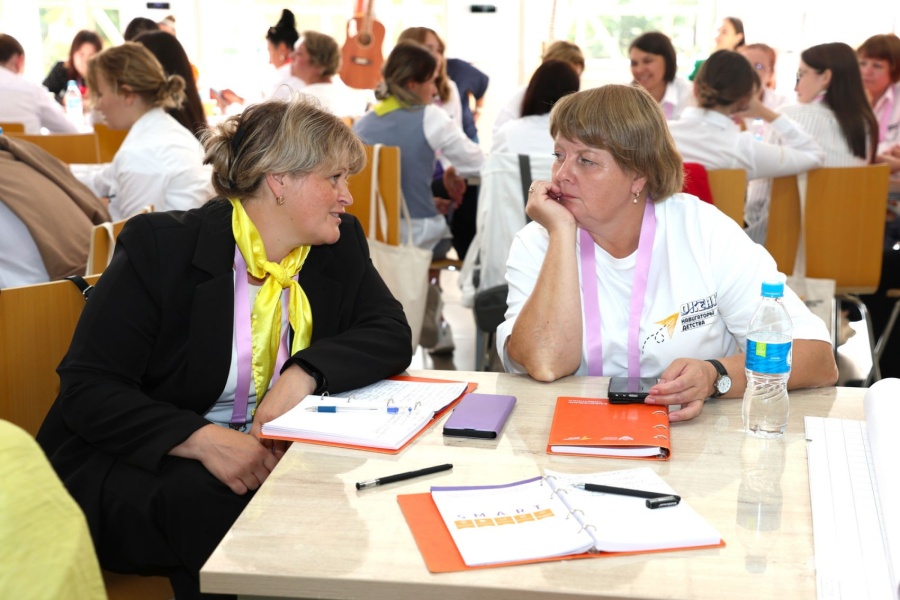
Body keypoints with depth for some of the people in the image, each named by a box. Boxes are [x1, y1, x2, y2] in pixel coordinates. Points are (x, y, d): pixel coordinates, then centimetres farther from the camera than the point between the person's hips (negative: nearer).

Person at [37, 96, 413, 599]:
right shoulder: (161, 246, -12)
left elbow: (392, 335, -4)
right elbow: (88, 390, -14)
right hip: (131, 470, -4)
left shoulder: (338, 247, 4)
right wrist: (202, 439, -30)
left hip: (269, 458, 4)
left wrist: (304, 373, -24)